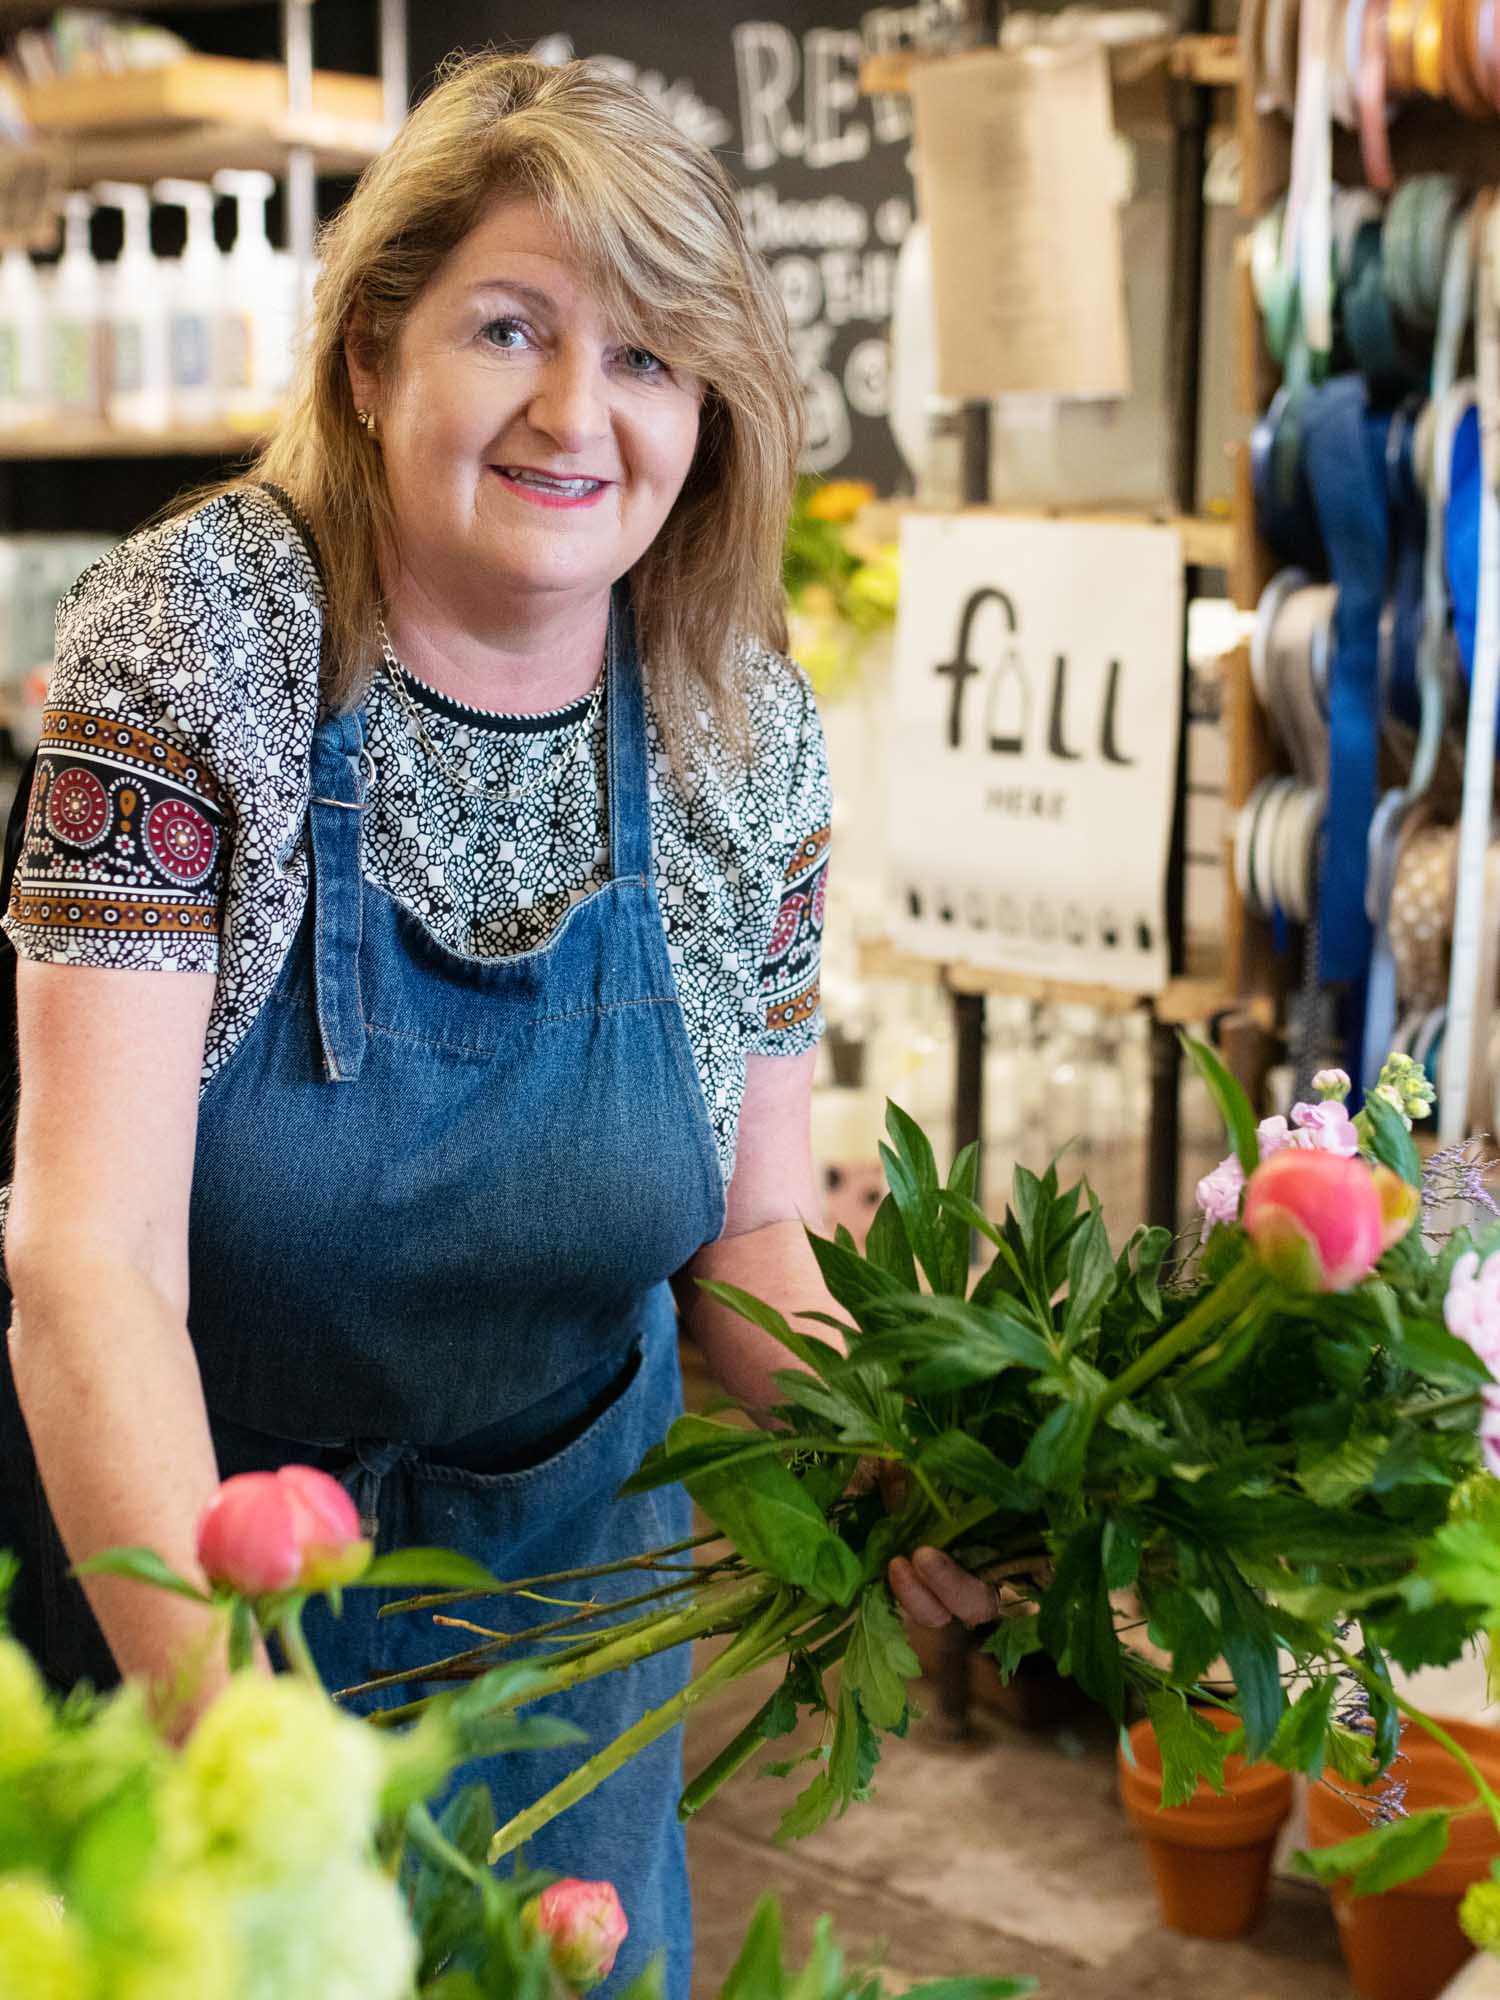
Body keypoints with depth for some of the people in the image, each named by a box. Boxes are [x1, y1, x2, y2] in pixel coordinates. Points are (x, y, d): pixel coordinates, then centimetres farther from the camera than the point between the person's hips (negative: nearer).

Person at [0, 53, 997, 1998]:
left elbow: (748, 1234, -2)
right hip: (164, 1552, -2)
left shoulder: (753, 739, -10)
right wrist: (219, 1709, -39)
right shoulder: (196, 636, -20)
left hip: (560, 1566, 3)